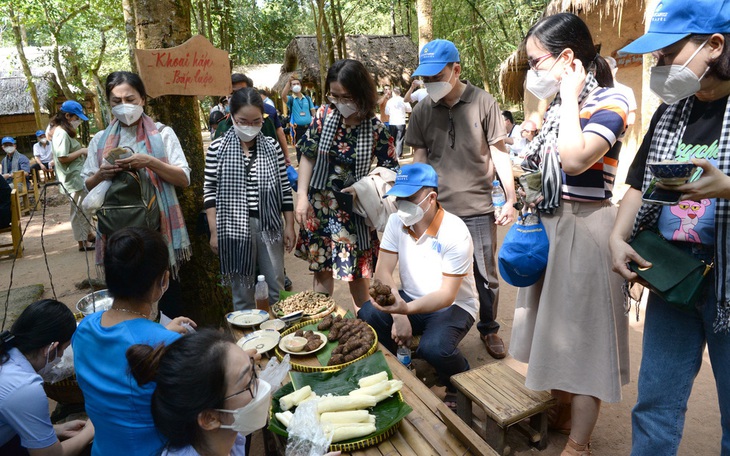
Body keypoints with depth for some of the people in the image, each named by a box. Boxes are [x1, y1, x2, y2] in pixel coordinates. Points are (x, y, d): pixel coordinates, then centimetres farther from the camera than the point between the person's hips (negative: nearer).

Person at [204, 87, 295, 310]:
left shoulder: (272, 147, 2)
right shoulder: (217, 148, -3)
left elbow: (284, 189, 6)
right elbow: (210, 191, -1)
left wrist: (289, 226, 4)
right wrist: (214, 231, -4)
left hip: (269, 225, 2)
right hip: (234, 226, -2)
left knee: (276, 286, 11)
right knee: (242, 288, 9)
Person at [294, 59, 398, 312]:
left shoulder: (375, 129, -10)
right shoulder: (325, 119, -4)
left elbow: (390, 170, -5)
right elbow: (308, 156, 2)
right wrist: (302, 195, -6)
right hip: (320, 205, 2)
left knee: (357, 272, 7)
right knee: (321, 268, 12)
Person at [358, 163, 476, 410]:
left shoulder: (455, 233, -23)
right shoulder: (396, 221, -7)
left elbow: (447, 294, -25)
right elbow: (383, 271, -10)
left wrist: (407, 309, -43)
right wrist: (399, 315, -23)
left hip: (453, 306, -4)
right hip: (410, 299, 5)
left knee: (433, 348, -33)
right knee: (367, 316, -23)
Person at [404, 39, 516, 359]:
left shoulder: (483, 103, -4)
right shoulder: (422, 111, 4)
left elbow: (500, 153, 0)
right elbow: (419, 161, 7)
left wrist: (510, 200, -5)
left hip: (478, 209, -2)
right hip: (437, 209, 2)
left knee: (486, 275, 10)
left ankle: (489, 329, 31)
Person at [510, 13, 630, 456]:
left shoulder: (609, 101, -12)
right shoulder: (559, 105, 10)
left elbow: (574, 159, -30)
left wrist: (570, 97, -18)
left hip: (584, 228, -8)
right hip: (547, 224, 8)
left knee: (581, 329, 0)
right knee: (553, 324, 17)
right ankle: (564, 410, 37)